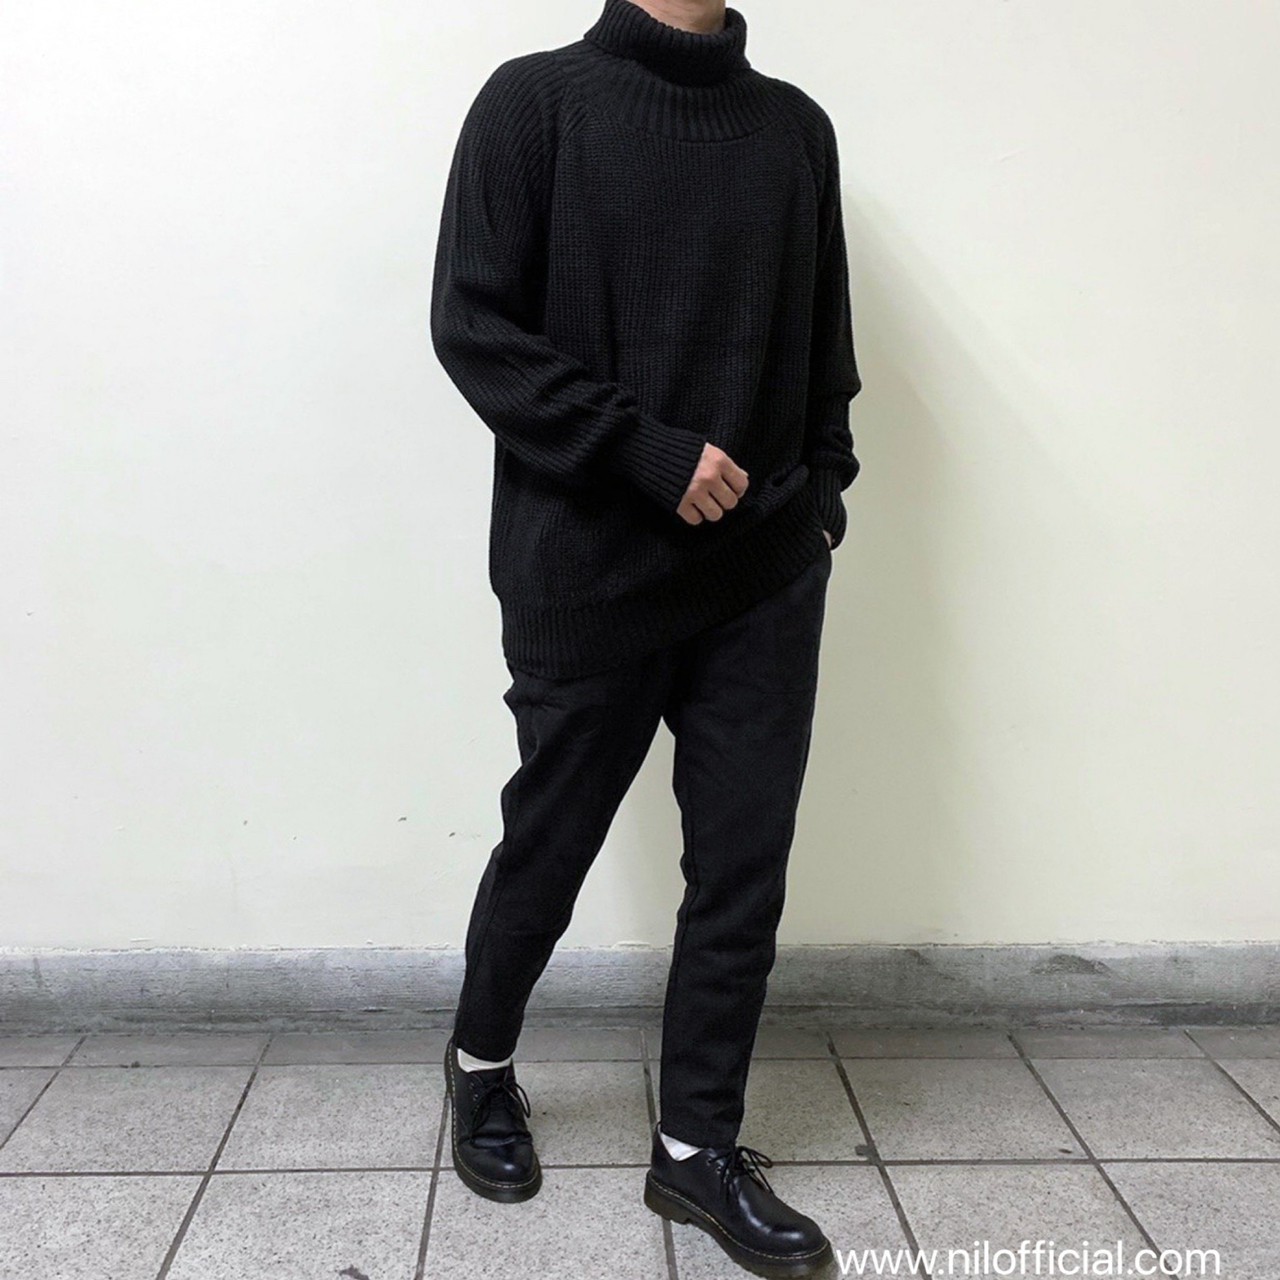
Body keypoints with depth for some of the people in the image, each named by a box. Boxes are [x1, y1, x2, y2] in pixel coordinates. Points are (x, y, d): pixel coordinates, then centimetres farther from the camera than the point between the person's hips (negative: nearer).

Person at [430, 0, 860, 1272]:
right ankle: (481, 1061, 38)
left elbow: (825, 347, 15)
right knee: (550, 844, 11)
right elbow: (474, 325, -8)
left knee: (744, 863, 6)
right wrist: (649, 454, -16)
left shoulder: (798, 128, 11)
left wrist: (817, 497, 3)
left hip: (767, 580, 4)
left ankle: (697, 1146, 23)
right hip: (585, 577, -3)